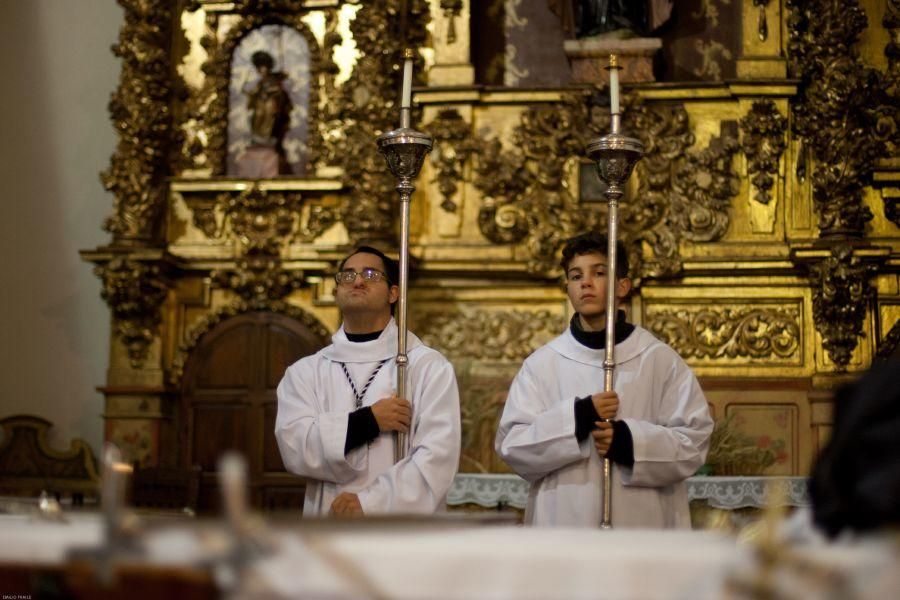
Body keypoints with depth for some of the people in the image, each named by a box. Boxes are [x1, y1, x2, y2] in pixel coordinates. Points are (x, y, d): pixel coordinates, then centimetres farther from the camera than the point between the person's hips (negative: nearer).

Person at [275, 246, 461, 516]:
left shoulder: (430, 366, -2)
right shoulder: (305, 371, 6)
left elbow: (438, 457, -11)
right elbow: (294, 446, -7)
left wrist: (369, 503, -18)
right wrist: (367, 421, -15)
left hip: (402, 520, -2)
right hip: (327, 514, 2)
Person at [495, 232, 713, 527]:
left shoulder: (661, 360, 4)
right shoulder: (541, 364, 6)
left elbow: (694, 441, 1)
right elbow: (511, 445, 1)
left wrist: (632, 441, -16)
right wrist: (577, 418, -13)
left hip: (642, 528, -1)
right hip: (564, 523, 1)